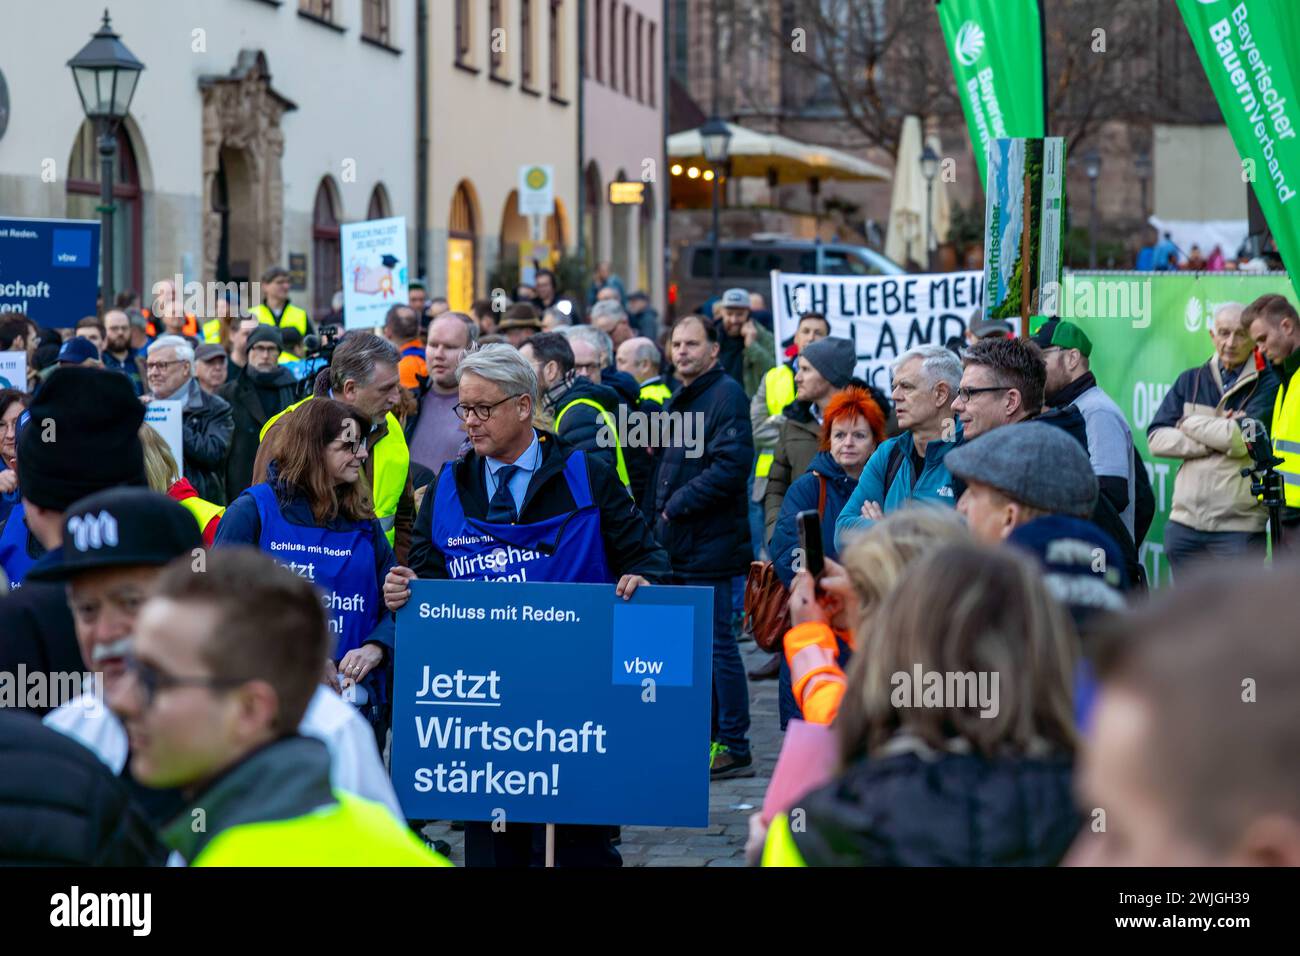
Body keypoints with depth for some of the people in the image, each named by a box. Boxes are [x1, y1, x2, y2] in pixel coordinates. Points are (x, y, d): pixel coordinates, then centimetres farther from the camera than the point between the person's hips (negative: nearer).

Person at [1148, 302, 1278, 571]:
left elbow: (1244, 438, -17)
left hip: (1240, 527, -4)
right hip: (1185, 523, 5)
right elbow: (1156, 438, 2)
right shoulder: (1191, 381, 12)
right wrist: (1214, 442, -10)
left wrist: (1189, 423, -3)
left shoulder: (1268, 384, -1)